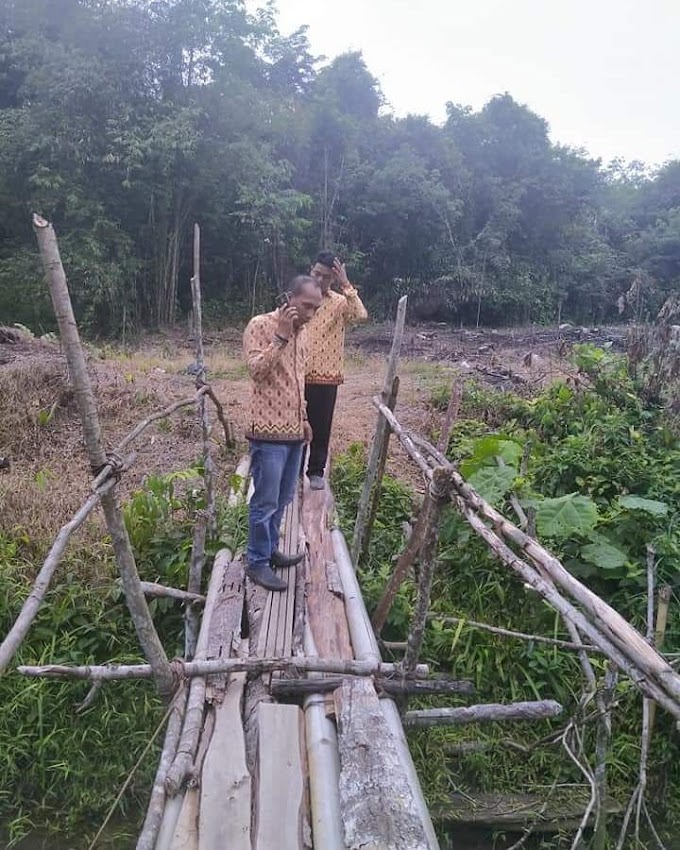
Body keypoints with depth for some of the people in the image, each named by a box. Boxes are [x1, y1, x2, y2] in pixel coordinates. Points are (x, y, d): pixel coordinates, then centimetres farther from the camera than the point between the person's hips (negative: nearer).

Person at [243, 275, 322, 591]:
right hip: (269, 431, -8)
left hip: (293, 431, 8)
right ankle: (256, 563, 12)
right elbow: (256, 370, -22)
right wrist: (281, 336, -24)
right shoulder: (260, 325, -10)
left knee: (282, 499, 16)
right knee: (265, 501, -1)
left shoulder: (299, 332, 14)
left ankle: (270, 549, 31)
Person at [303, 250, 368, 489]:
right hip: (297, 375, 1)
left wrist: (346, 286, -22)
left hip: (326, 377, -1)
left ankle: (316, 471, 23)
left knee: (321, 427, 8)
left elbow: (362, 316, -23)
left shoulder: (340, 303, -1)